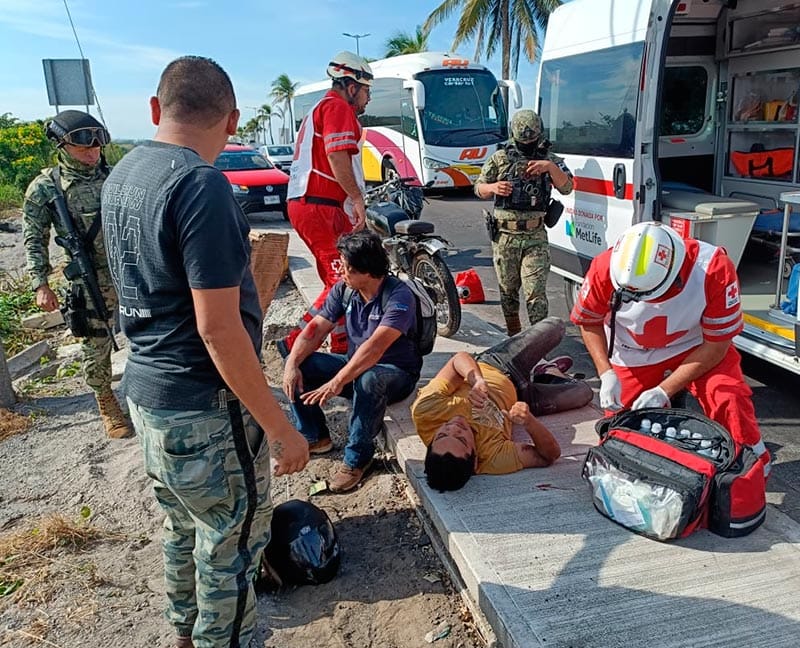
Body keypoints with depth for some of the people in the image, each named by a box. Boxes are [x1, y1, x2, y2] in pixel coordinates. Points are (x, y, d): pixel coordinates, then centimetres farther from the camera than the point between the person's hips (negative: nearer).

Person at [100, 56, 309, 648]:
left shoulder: (122, 175, 6)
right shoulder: (201, 185, -22)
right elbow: (218, 329, -25)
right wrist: (280, 429, -18)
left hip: (146, 390, 9)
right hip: (203, 408, -9)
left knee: (184, 529, 26)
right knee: (231, 544, 10)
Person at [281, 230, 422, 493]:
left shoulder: (399, 297, -25)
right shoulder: (343, 289, -5)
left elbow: (375, 347, -38)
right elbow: (315, 329, -8)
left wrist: (337, 382, -45)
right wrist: (291, 364, -24)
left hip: (397, 374, -6)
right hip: (354, 365, 6)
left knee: (368, 380, -40)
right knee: (299, 365, -11)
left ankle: (357, 457, -18)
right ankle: (315, 437, 7)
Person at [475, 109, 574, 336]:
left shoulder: (550, 159, 7)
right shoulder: (499, 158, 8)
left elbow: (566, 187, -5)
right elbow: (479, 188, 11)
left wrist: (551, 167, -20)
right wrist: (494, 187, -11)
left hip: (535, 237, -2)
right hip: (504, 236, 2)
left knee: (536, 292, -9)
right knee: (508, 289, 12)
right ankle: (513, 335, 28)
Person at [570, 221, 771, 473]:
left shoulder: (714, 269, -32)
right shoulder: (604, 270, -29)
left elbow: (716, 345, -20)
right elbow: (589, 322, -7)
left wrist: (663, 392, -24)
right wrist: (606, 373, -20)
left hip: (695, 346, -1)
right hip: (634, 356, 2)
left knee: (730, 400, -23)